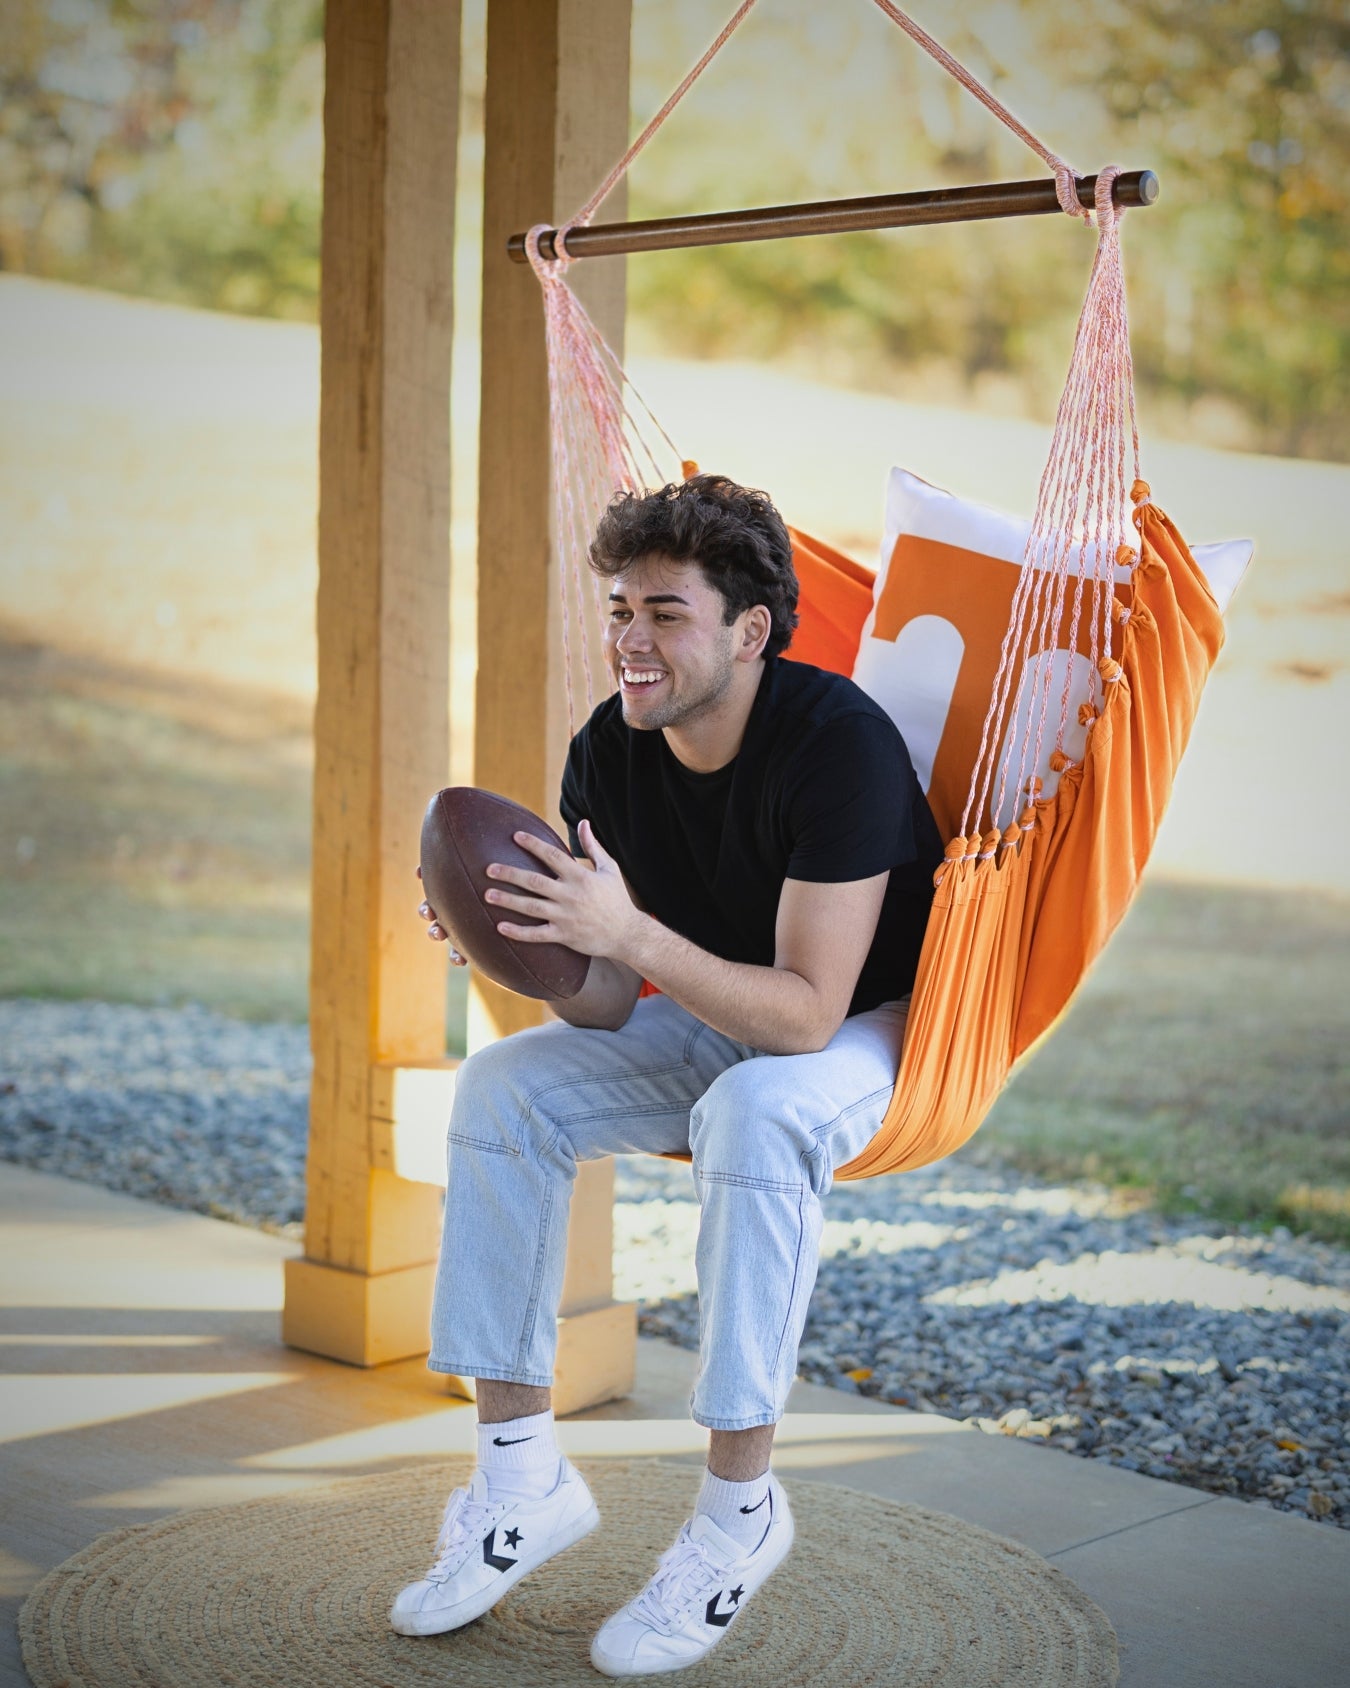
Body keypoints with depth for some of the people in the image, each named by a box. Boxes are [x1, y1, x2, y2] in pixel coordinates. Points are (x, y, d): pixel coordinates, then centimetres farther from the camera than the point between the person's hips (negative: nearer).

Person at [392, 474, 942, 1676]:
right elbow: (607, 1007, -7)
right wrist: (521, 942, -28)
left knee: (754, 1109, -38)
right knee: (504, 1085, -14)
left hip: (879, 1027, -6)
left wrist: (632, 932, -43)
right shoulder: (608, 753, -10)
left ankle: (741, 1506, -23)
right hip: (718, 1026, 6)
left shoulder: (838, 742, -29)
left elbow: (807, 1009, -32)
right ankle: (524, 1475, -8)